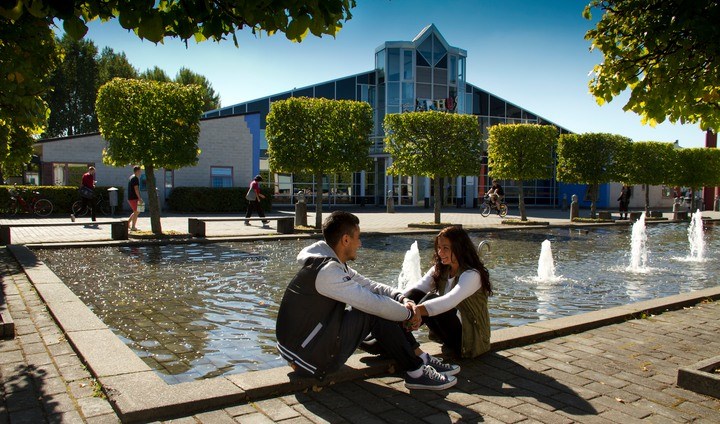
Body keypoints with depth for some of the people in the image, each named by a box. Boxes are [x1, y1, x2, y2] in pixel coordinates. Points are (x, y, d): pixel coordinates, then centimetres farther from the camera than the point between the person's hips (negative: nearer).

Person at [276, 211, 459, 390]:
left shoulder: (334, 264, 7)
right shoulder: (327, 271, -24)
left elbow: (369, 285, 10)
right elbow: (374, 303, -24)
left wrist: (402, 299, -6)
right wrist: (408, 313, -9)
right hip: (308, 356, -10)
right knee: (376, 313, -17)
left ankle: (420, 358, 10)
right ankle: (416, 373, -4)